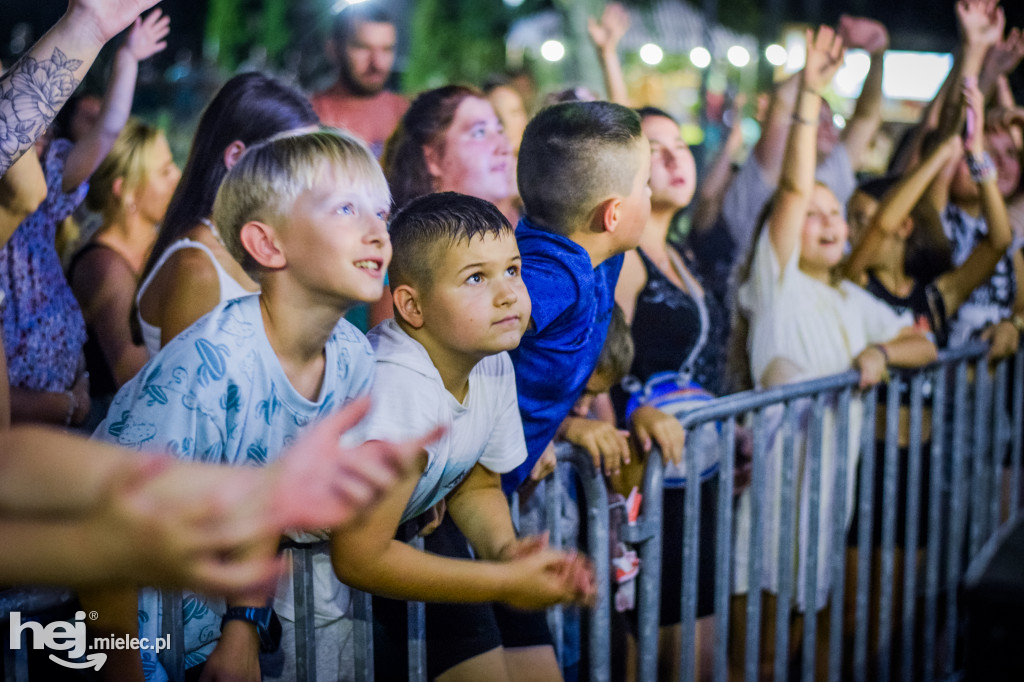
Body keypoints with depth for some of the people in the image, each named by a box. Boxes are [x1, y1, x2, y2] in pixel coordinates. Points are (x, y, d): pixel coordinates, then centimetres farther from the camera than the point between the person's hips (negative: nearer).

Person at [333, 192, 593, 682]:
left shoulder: (493, 365, -10)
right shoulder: (396, 387, -35)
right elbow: (359, 558, -33)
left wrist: (504, 549, -16)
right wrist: (505, 582, -29)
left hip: (416, 519, 7)